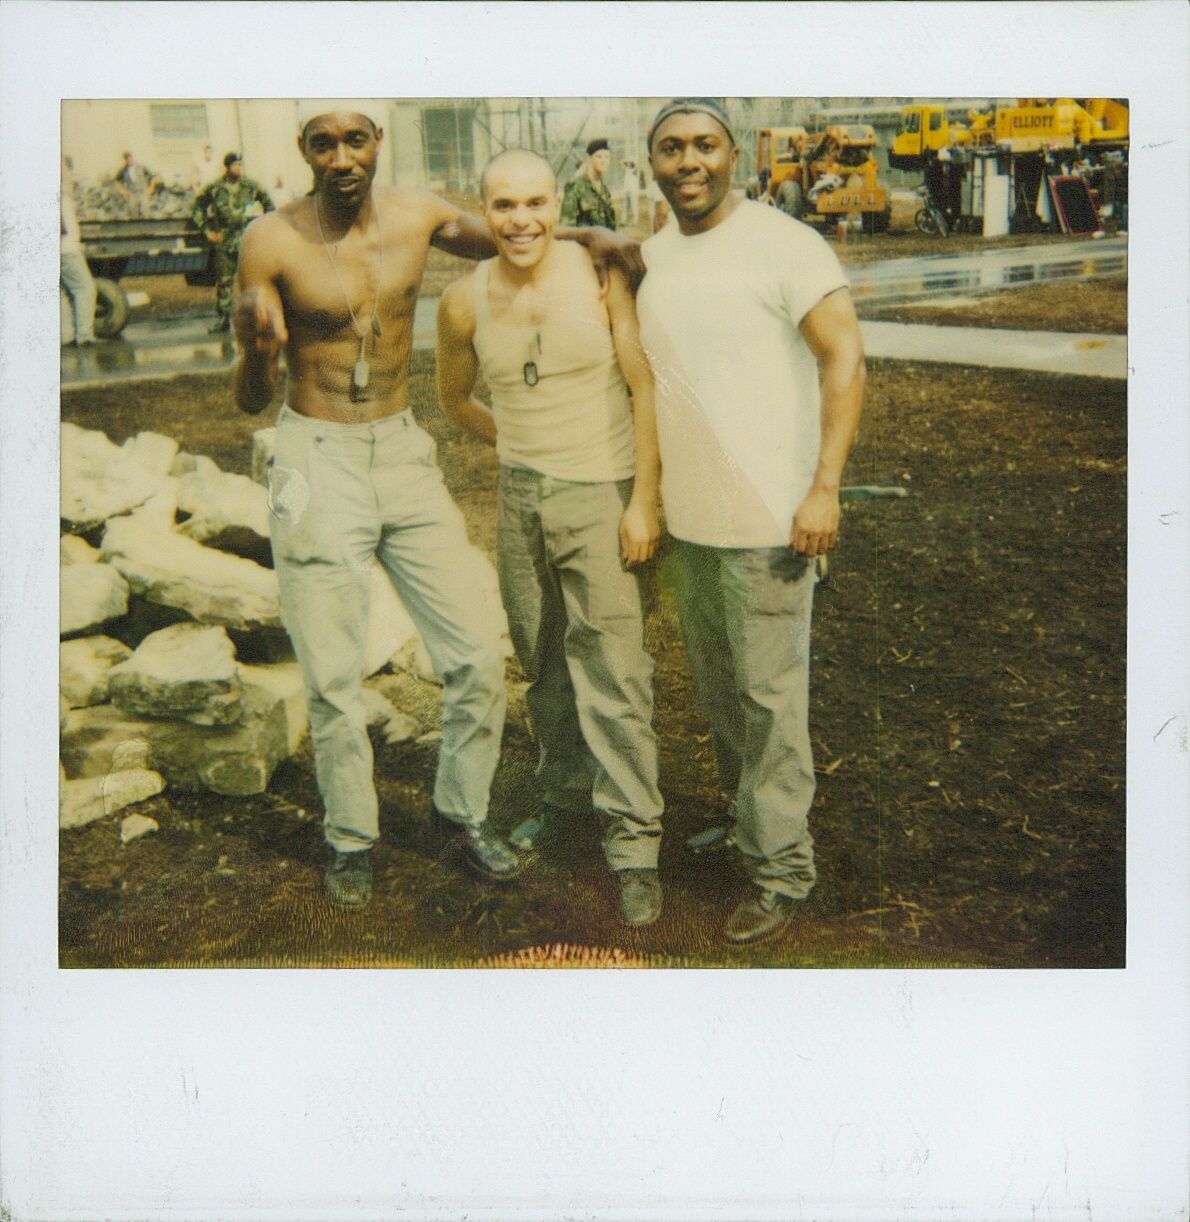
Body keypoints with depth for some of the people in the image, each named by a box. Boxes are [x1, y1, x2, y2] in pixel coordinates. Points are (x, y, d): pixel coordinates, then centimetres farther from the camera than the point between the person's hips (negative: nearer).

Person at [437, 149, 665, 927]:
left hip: (601, 493, -4)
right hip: (520, 498, 4)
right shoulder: (466, 301, -1)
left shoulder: (602, 275, -10)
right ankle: (565, 796, 36)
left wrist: (645, 500, -12)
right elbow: (455, 399, 17)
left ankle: (635, 841, 3)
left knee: (612, 665, -7)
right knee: (543, 662, 16)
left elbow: (646, 388, -9)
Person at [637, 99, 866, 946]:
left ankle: (781, 872, 12)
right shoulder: (652, 256, 10)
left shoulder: (782, 244, -11)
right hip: (688, 515, 7)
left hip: (768, 517, -7)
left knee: (770, 695, -1)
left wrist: (825, 486, -22)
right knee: (717, 686, 18)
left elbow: (846, 358, -14)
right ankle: (749, 818, 38)